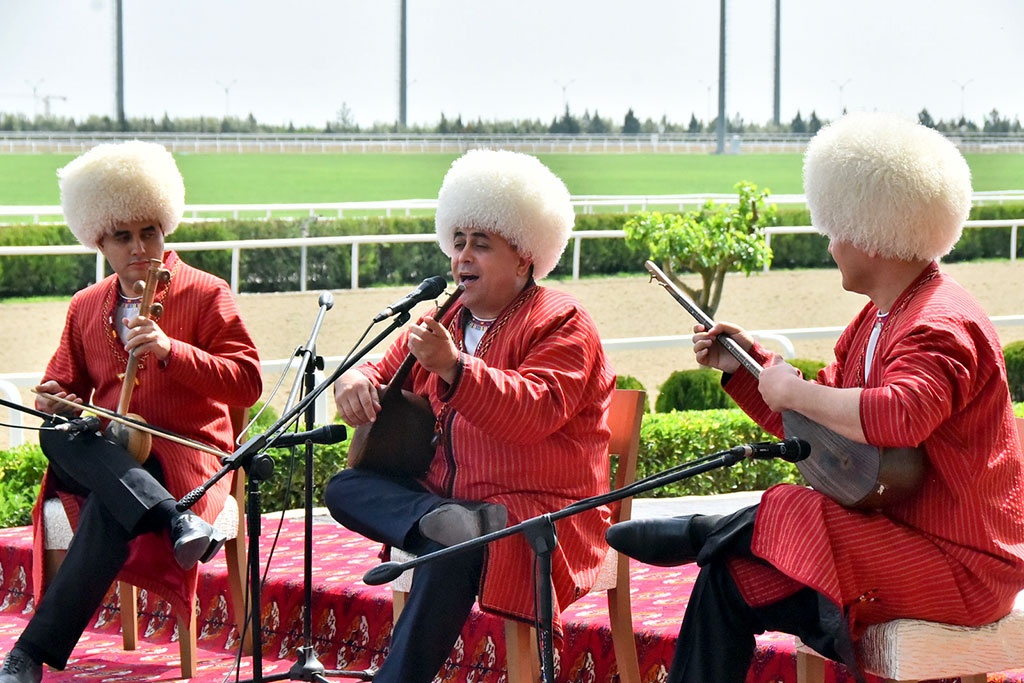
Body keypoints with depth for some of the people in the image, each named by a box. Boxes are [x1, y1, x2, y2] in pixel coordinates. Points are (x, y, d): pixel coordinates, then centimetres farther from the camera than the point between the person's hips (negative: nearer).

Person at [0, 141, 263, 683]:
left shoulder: (206, 295, 6)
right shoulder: (86, 307, 19)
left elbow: (247, 383, -3)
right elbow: (64, 385, 26)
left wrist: (170, 350, -16)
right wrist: (54, 401, 0)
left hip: (184, 452, -4)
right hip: (104, 455, 4)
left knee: (109, 510, -37)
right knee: (56, 433, -32)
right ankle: (174, 518, -47)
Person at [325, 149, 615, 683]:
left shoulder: (562, 326, -6)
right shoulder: (444, 321, 19)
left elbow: (535, 413, -23)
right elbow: (383, 374, 23)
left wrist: (453, 367, -35)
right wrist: (355, 383, -4)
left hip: (538, 511, -8)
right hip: (440, 494, 8)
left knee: (450, 556, -36)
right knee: (346, 487, -12)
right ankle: (459, 523, -37)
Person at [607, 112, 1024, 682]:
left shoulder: (941, 327, -19)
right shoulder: (877, 320, 14)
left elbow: (900, 418, -39)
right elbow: (810, 427, 19)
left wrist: (796, 391, -25)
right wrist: (747, 364, 8)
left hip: (961, 566, -10)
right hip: (894, 534, 10)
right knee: (728, 577, -4)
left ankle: (704, 533, 2)